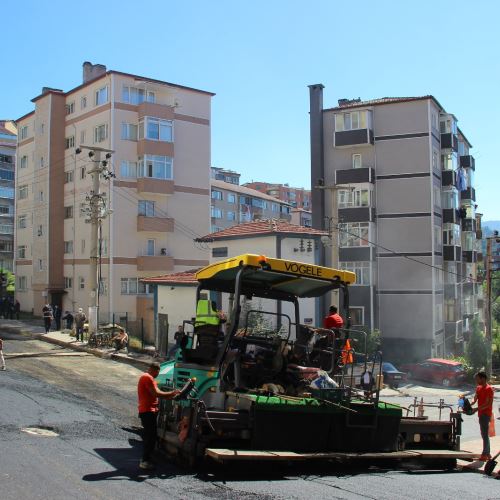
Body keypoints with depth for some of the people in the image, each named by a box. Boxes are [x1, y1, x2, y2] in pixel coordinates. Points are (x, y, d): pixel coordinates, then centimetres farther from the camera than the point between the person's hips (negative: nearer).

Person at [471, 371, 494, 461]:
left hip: (486, 414, -9)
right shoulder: (478, 388, 13)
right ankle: (487, 454, 20)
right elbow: (475, 399, 10)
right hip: (481, 414, 9)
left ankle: (484, 454, -7)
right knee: (484, 434, 13)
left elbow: (489, 403, -19)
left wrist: (477, 409, -26)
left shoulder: (489, 389, -14)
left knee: (485, 434, -8)